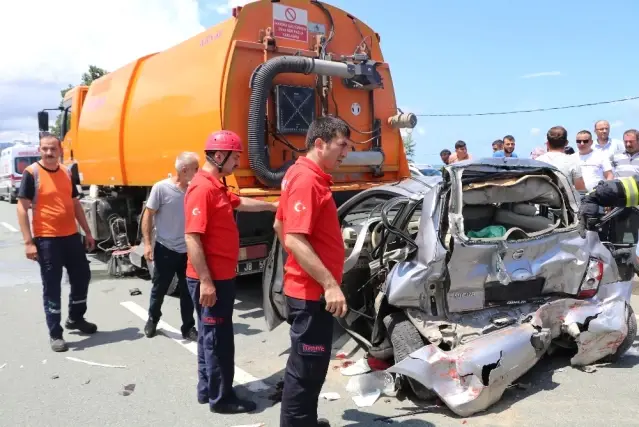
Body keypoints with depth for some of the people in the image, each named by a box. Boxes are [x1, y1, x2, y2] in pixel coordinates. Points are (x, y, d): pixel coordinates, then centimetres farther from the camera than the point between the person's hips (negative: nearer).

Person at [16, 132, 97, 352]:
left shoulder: (67, 172, 8)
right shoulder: (31, 173, -8)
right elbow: (22, 208, -11)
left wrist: (87, 232, 14)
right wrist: (28, 242, -16)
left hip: (71, 236, 6)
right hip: (46, 239, -6)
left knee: (82, 276, 15)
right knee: (51, 286, 2)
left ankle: (75, 318, 36)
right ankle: (55, 334, 15)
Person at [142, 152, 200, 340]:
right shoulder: (161, 188, -13)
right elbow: (148, 216, -7)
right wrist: (147, 243, -11)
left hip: (187, 251, 3)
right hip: (165, 250, -3)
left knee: (187, 292, 10)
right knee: (159, 289, 14)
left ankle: (188, 328, 22)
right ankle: (152, 320, 38)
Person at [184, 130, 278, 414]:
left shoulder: (217, 187, 12)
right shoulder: (202, 188, -20)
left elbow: (242, 203, 32)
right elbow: (192, 238, -25)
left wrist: (272, 206, 38)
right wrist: (205, 281, -26)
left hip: (221, 276, 10)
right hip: (210, 279, -10)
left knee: (210, 335, 18)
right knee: (218, 339, 1)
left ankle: (208, 389, 31)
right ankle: (221, 398, 14)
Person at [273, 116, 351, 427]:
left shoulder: (301, 175, 12)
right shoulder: (307, 180, -20)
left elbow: (280, 226, 20)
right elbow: (295, 240, -28)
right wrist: (330, 284, -28)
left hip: (308, 288, 11)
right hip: (312, 291, -11)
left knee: (308, 363, 22)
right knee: (307, 367, 1)